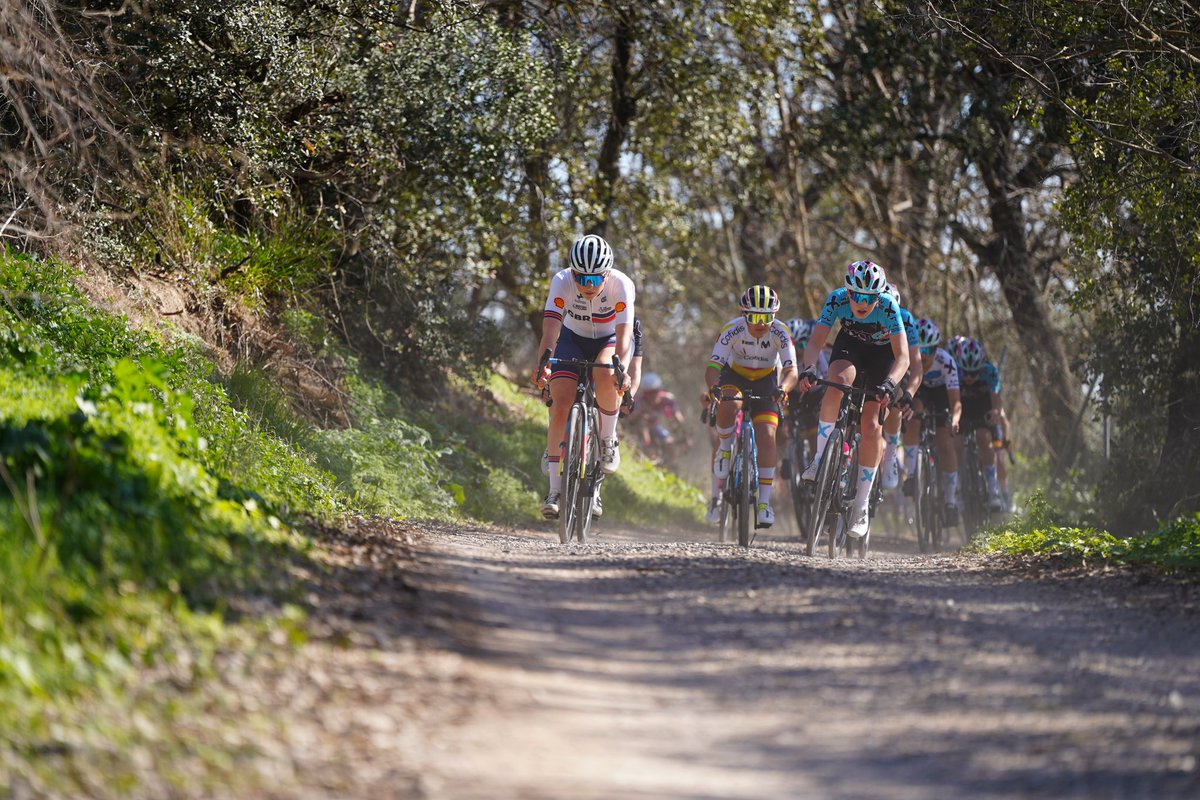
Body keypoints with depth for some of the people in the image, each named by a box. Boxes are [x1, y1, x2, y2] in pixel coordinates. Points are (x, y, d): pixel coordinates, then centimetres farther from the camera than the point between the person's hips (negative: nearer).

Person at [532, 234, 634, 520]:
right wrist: (543, 362, -55)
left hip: (610, 340, -1)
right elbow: (551, 325, -37)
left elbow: (624, 332, -39)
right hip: (573, 339, 1)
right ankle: (555, 489, -11)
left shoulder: (621, 284, -30)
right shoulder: (562, 281, -27)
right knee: (560, 406, -16)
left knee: (606, 375, -36)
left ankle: (608, 440, -11)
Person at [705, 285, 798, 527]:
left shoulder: (780, 333, -26)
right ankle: (724, 450, -5)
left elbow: (791, 370, -34)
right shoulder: (732, 331, -28)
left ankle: (764, 503, -12)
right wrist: (713, 388, -56)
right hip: (734, 376, -1)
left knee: (767, 435, -16)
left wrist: (782, 389, -56)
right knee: (729, 405, -36)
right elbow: (713, 367, -34)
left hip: (766, 381, 1)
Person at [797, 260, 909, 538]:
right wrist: (809, 369, -49)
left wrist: (889, 384, -54)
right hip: (850, 345, 1)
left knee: (871, 427, -11)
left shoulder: (888, 307, -33)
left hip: (882, 354, -1)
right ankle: (821, 458, -25)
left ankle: (862, 505, 0)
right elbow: (815, 342, -29)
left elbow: (902, 356, -37)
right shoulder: (837, 300, -28)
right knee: (839, 380, -35)